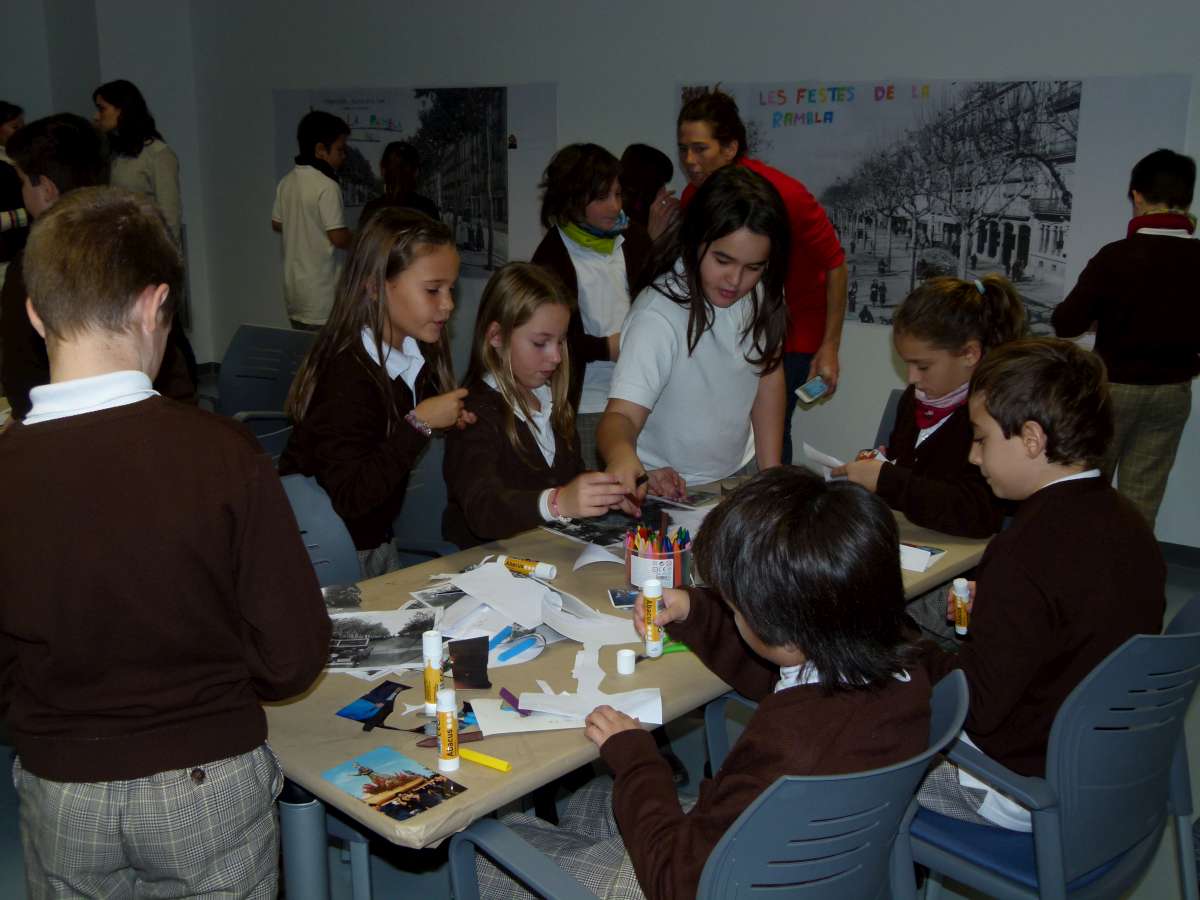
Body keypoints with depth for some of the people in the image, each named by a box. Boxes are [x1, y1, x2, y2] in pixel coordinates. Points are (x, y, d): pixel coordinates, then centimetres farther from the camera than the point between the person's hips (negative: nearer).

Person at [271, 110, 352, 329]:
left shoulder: (287, 182, 5)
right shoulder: (327, 186, -18)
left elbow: (277, 224, 16)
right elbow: (339, 238, -19)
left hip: (294, 285, 8)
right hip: (321, 291, -8)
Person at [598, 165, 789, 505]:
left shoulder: (762, 293, -5)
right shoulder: (658, 316, -24)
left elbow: (768, 375, 6)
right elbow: (623, 413, -30)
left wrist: (771, 473, 1)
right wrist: (623, 455, -52)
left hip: (739, 473, 2)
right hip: (670, 489, -2)